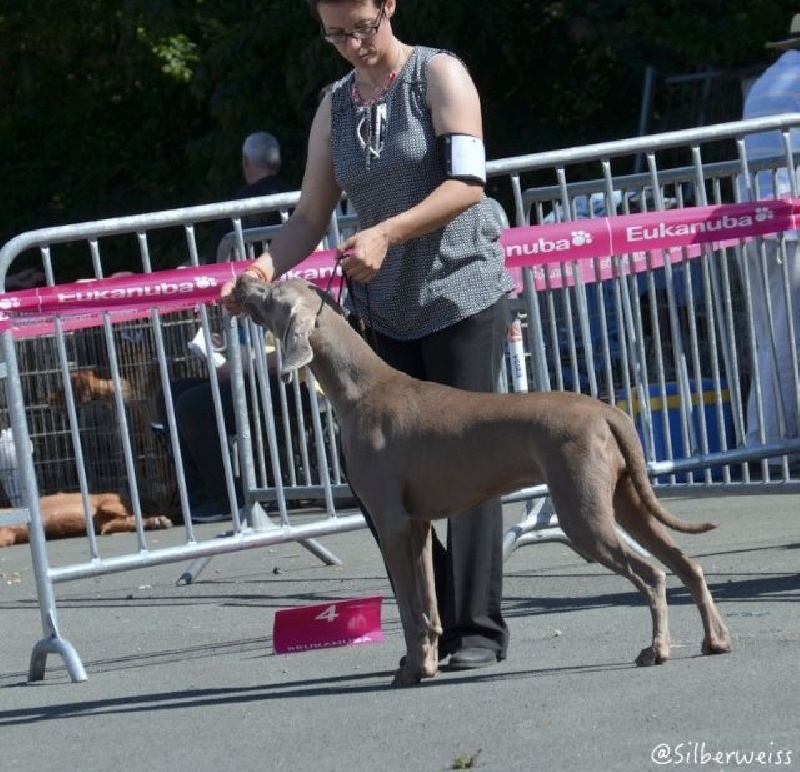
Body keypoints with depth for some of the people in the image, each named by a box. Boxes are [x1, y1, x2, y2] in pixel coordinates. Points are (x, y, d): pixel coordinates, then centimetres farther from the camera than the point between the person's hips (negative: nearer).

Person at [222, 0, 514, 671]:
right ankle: (437, 622, 10)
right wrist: (266, 267, -10)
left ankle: (479, 628, -1)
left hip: (462, 295, -6)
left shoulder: (438, 75, -4)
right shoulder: (335, 107, 11)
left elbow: (467, 184, -15)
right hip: (384, 310, 6)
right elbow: (310, 215, 10)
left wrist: (387, 233, -27)